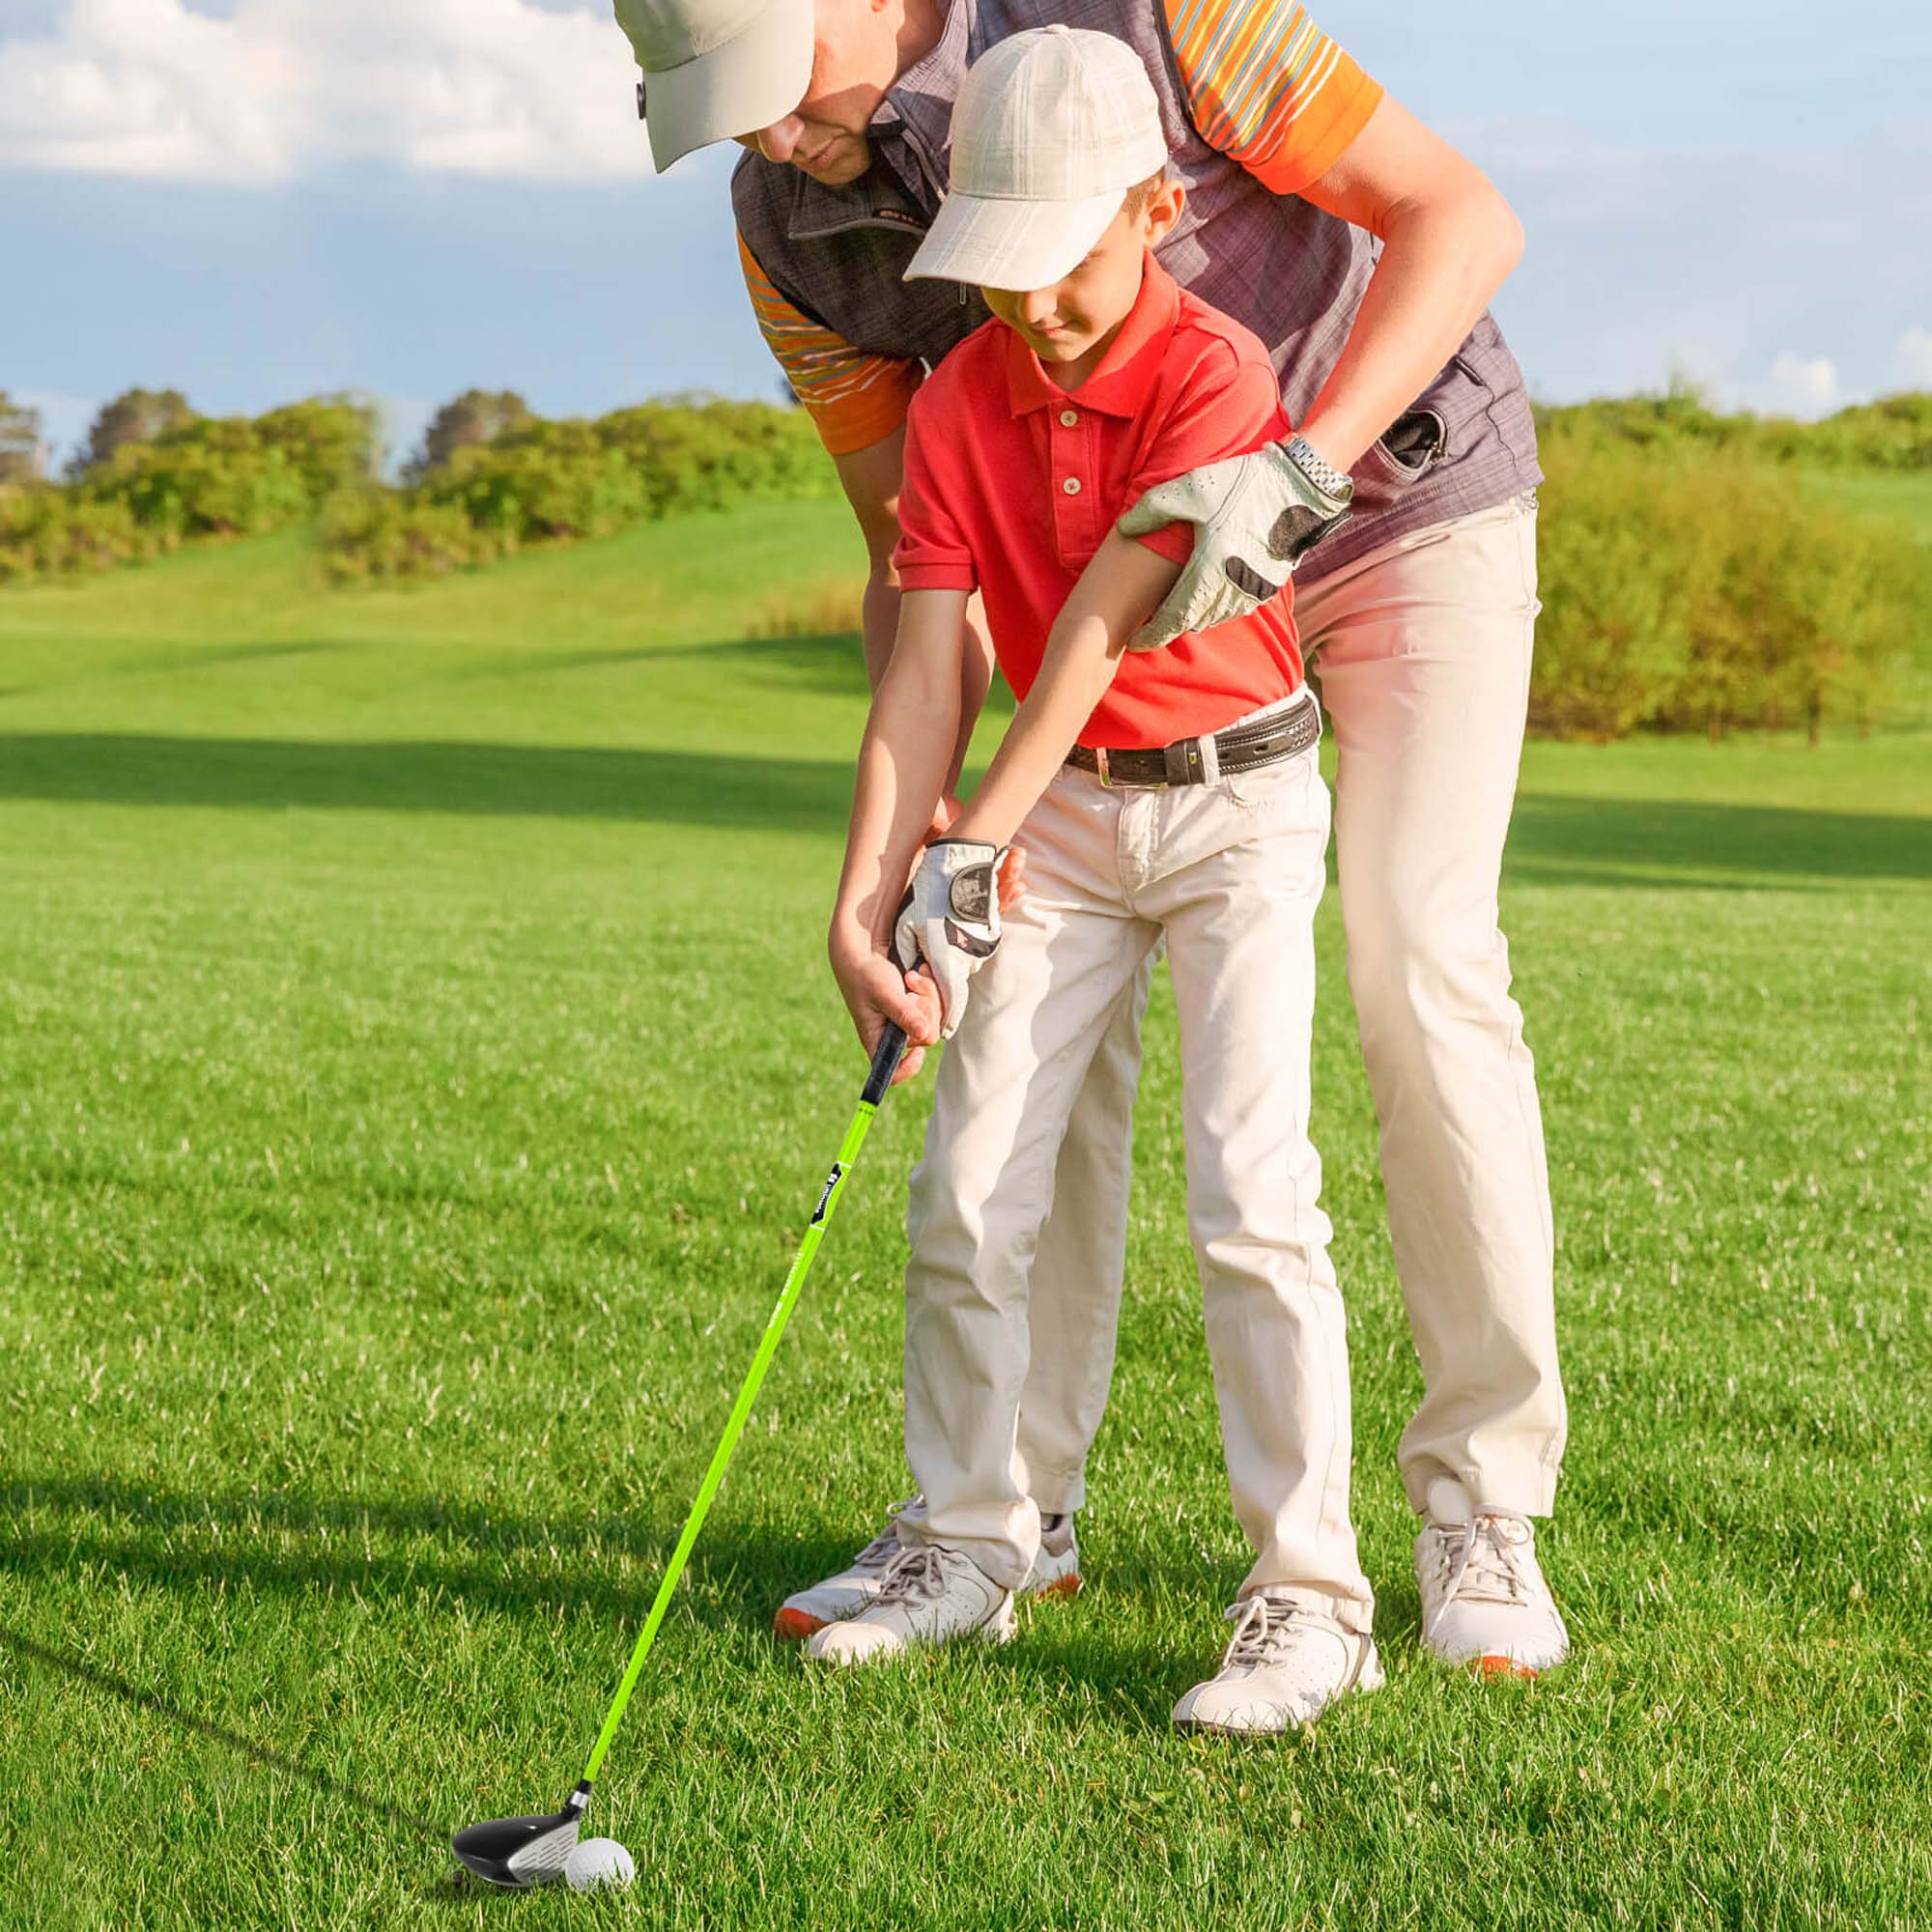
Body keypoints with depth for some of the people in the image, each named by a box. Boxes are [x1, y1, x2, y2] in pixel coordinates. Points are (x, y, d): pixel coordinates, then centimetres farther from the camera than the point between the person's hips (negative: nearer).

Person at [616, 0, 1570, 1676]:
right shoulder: (789, 225, -12)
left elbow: (1459, 214, -26)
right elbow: (918, 547, -5)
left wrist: (1295, 467, -38)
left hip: (1403, 484, -5)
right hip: (1155, 554, 5)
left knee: (1421, 963, -16)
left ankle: (1483, 1513, -7)